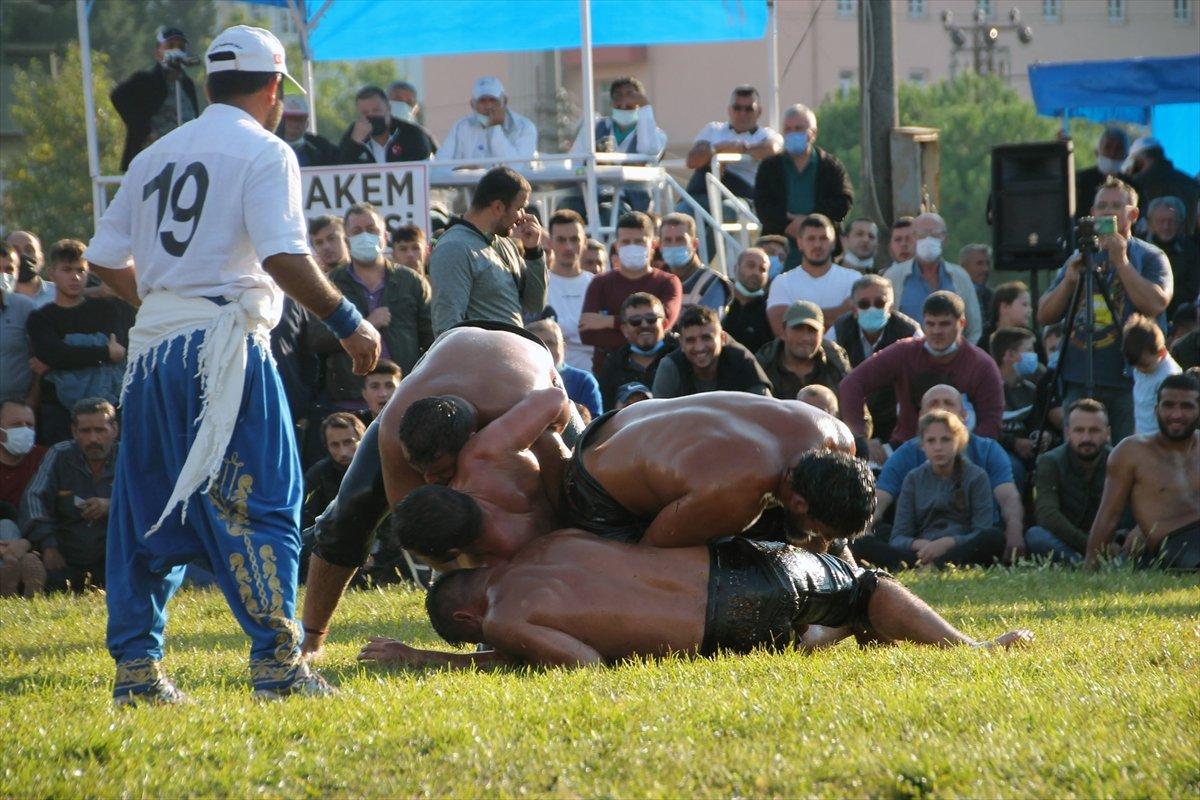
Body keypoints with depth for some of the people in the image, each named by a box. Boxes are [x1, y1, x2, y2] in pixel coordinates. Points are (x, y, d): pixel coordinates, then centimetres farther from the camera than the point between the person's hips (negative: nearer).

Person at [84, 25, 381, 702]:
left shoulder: (155, 156, 17)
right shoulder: (264, 152, -3)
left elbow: (105, 259, 17)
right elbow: (285, 258, -15)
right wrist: (349, 323, -8)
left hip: (152, 345, 6)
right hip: (223, 346, -6)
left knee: (148, 509, 11)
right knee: (263, 501, -5)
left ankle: (136, 664, 9)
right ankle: (277, 660, -12)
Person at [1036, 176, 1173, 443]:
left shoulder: (1150, 257, 3)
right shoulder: (1079, 258, 17)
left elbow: (1155, 304, -16)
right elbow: (1044, 316, 12)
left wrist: (1121, 262, -14)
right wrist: (1068, 281, -5)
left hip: (1131, 383, -4)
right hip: (1079, 381, 4)